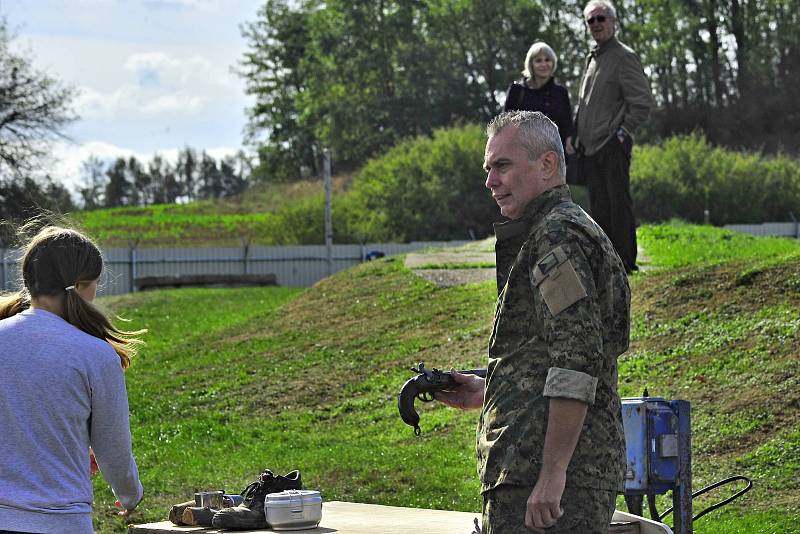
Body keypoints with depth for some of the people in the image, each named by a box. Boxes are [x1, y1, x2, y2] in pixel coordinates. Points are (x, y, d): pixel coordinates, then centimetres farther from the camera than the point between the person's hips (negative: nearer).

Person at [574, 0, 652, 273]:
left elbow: (642, 103, -11)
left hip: (612, 148, -8)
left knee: (618, 205, -8)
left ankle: (625, 260, -6)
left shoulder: (624, 57, -7)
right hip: (590, 148, 8)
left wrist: (621, 133, -13)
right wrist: (577, 136, 15)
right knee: (599, 208, 11)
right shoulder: (591, 59, 19)